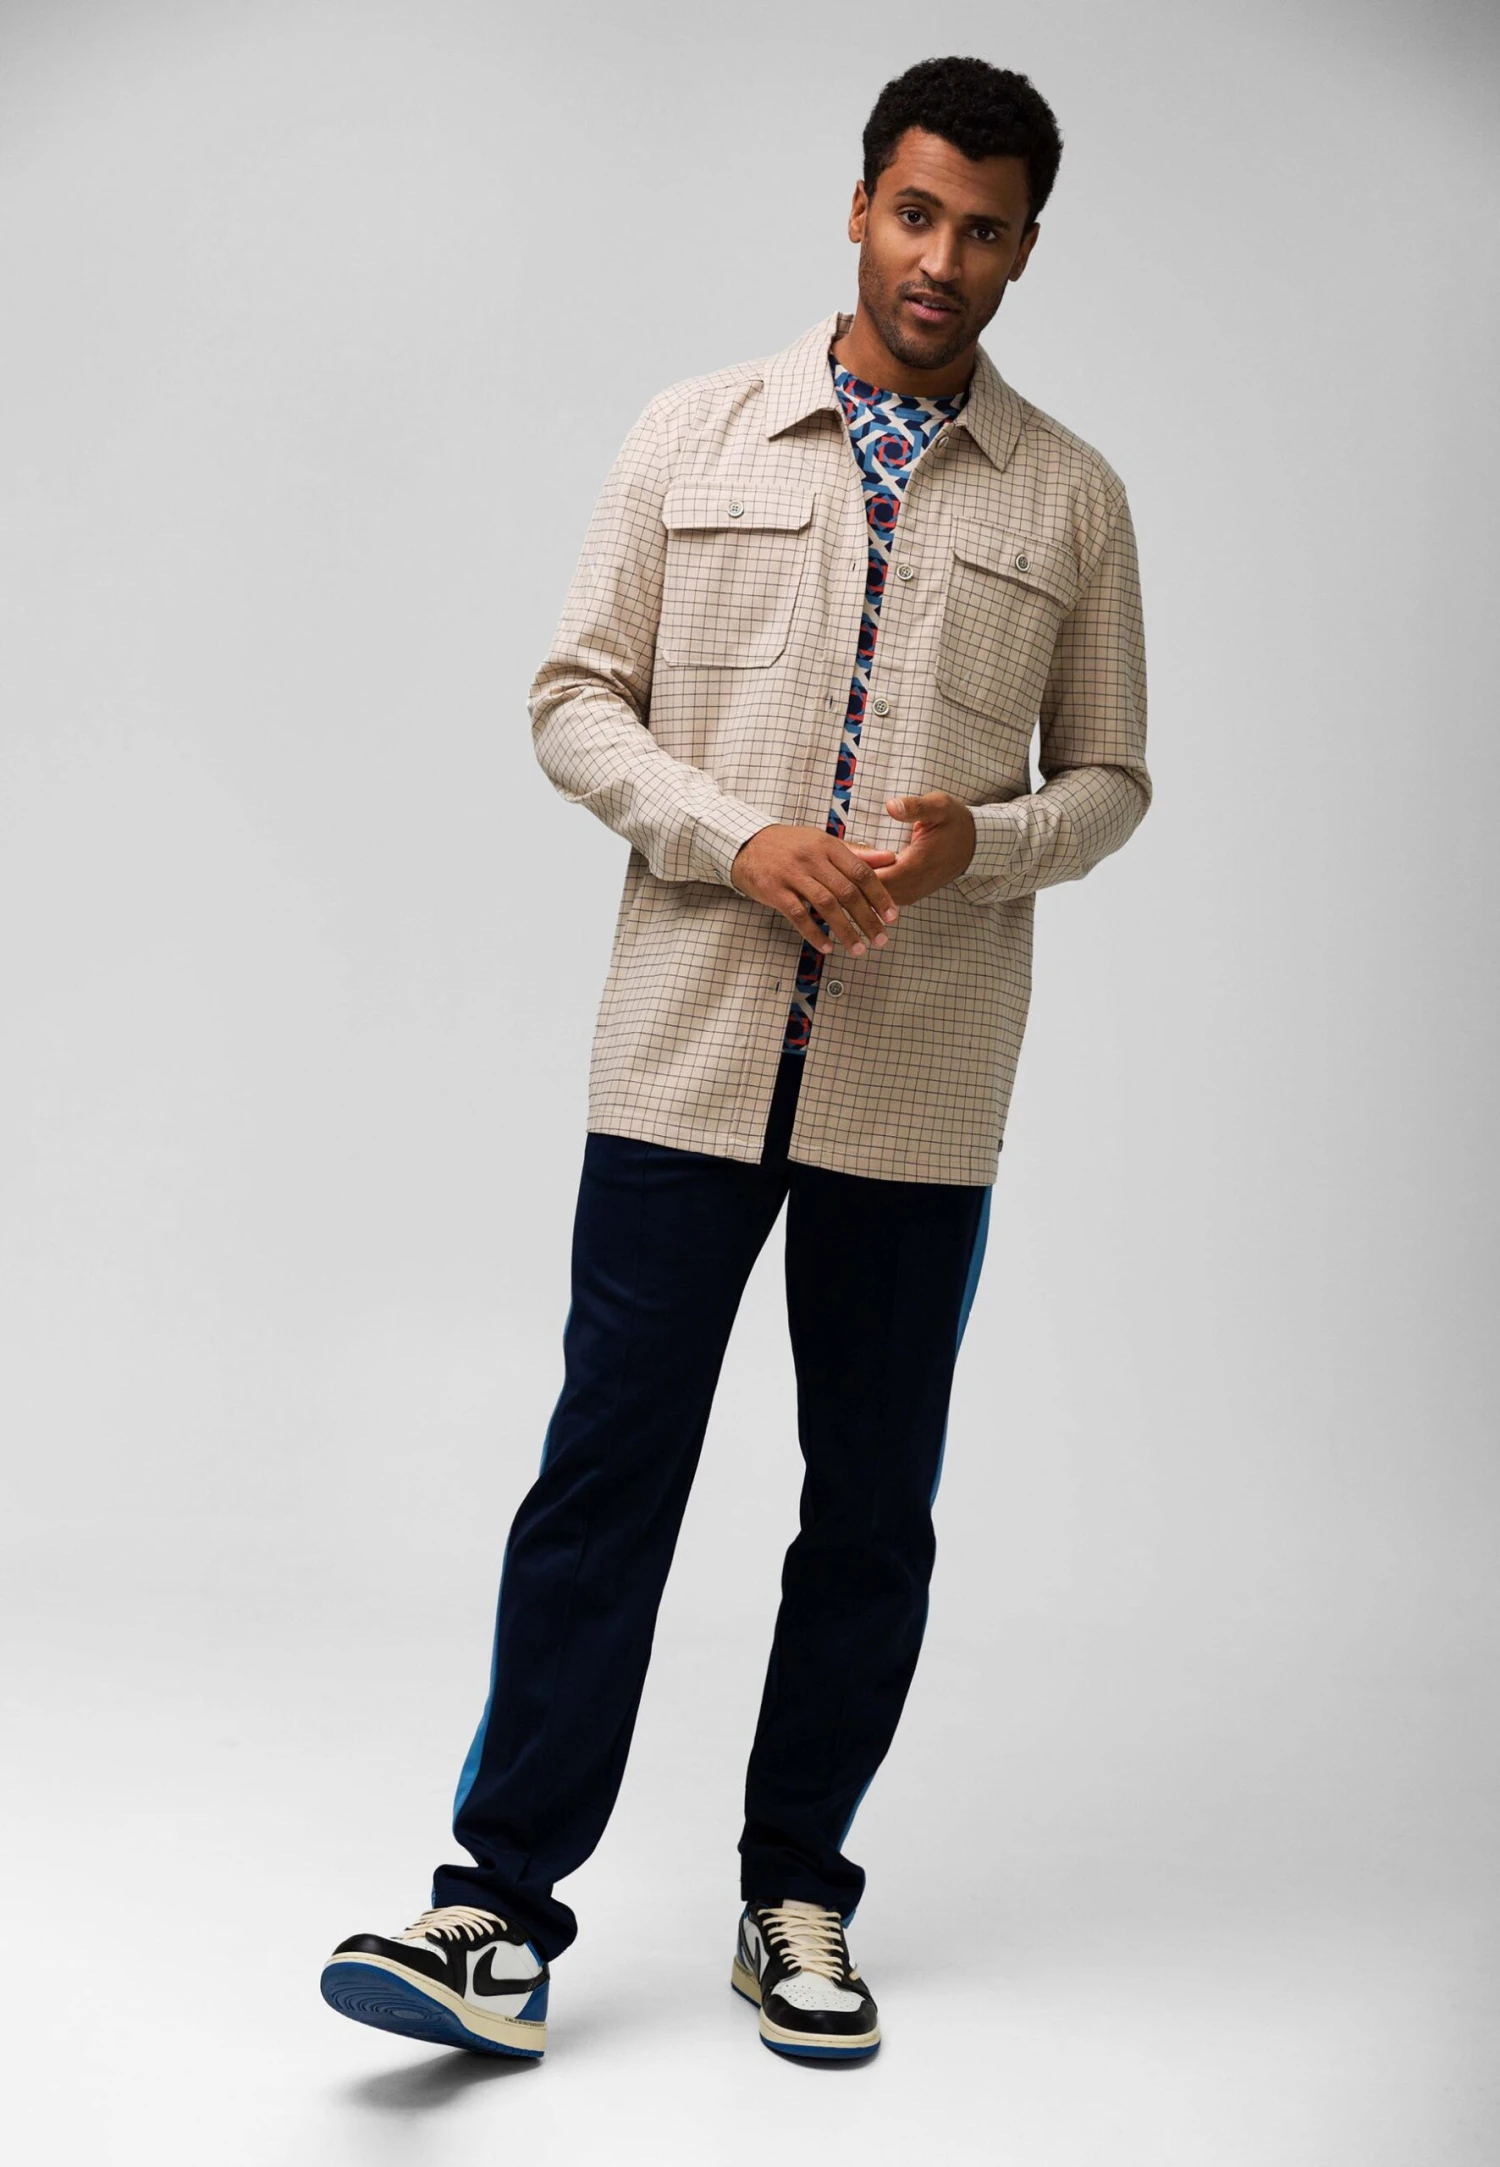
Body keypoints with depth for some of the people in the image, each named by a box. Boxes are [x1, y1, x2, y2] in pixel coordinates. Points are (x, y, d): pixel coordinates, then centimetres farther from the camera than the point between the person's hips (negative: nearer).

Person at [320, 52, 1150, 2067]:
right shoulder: (695, 435, 6)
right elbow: (577, 697, 5)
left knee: (873, 1506, 8)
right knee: (607, 1468, -2)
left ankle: (797, 1898, 23)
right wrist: (738, 843, -12)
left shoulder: (1071, 497, 8)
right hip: (690, 1046, -1)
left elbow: (1109, 776, 12)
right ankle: (506, 1908, 4)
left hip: (921, 1082, 2)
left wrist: (980, 843, -10)